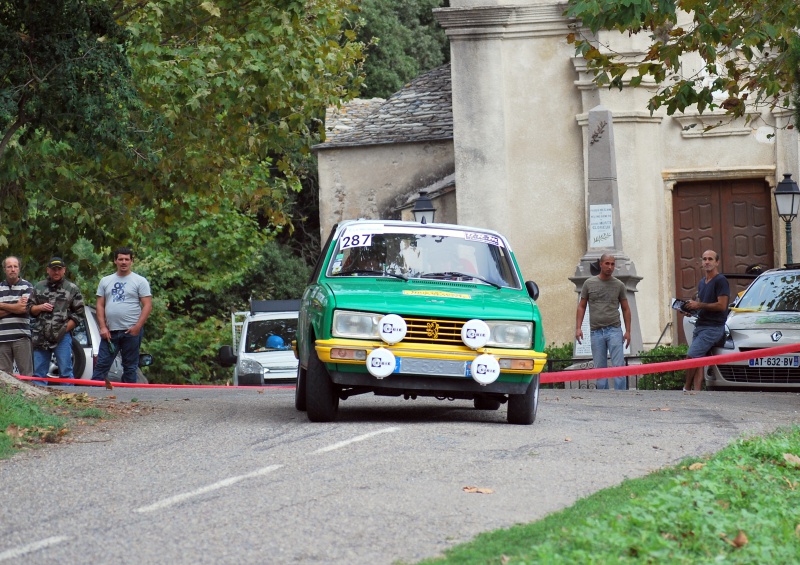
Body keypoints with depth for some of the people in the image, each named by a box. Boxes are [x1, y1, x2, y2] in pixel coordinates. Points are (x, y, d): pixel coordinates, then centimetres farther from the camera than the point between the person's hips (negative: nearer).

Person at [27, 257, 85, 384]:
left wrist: (65, 329, -8)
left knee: (66, 372, -5)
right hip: (40, 337, 3)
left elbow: (78, 314, 3)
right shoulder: (38, 287, 14)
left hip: (62, 337, -3)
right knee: (38, 373, 5)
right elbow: (29, 309, 17)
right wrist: (40, 308, -5)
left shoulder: (72, 289, 5)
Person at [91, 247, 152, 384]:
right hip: (110, 332, 3)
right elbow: (100, 305, 11)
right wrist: (103, 327, -2)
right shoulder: (105, 281, 14)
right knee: (101, 365, -2)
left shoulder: (140, 281, 3)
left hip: (131, 332, -3)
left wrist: (137, 327, -14)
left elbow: (147, 305, -4)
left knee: (130, 367, 3)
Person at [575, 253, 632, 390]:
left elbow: (625, 309, 10)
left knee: (618, 366, -9)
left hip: (614, 330, -1)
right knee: (600, 368, 5)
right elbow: (581, 306, 10)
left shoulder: (619, 285, 6)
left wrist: (628, 331, 3)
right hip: (596, 331, 1)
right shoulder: (589, 283, 7)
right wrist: (578, 328, 1)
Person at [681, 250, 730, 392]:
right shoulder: (702, 283, 22)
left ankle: (687, 388, -3)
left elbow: (722, 305, -16)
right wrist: (691, 307, 8)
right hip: (700, 325, 9)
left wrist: (699, 305, -13)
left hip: (713, 327, -9)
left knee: (691, 357, -15)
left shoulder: (720, 281, -7)